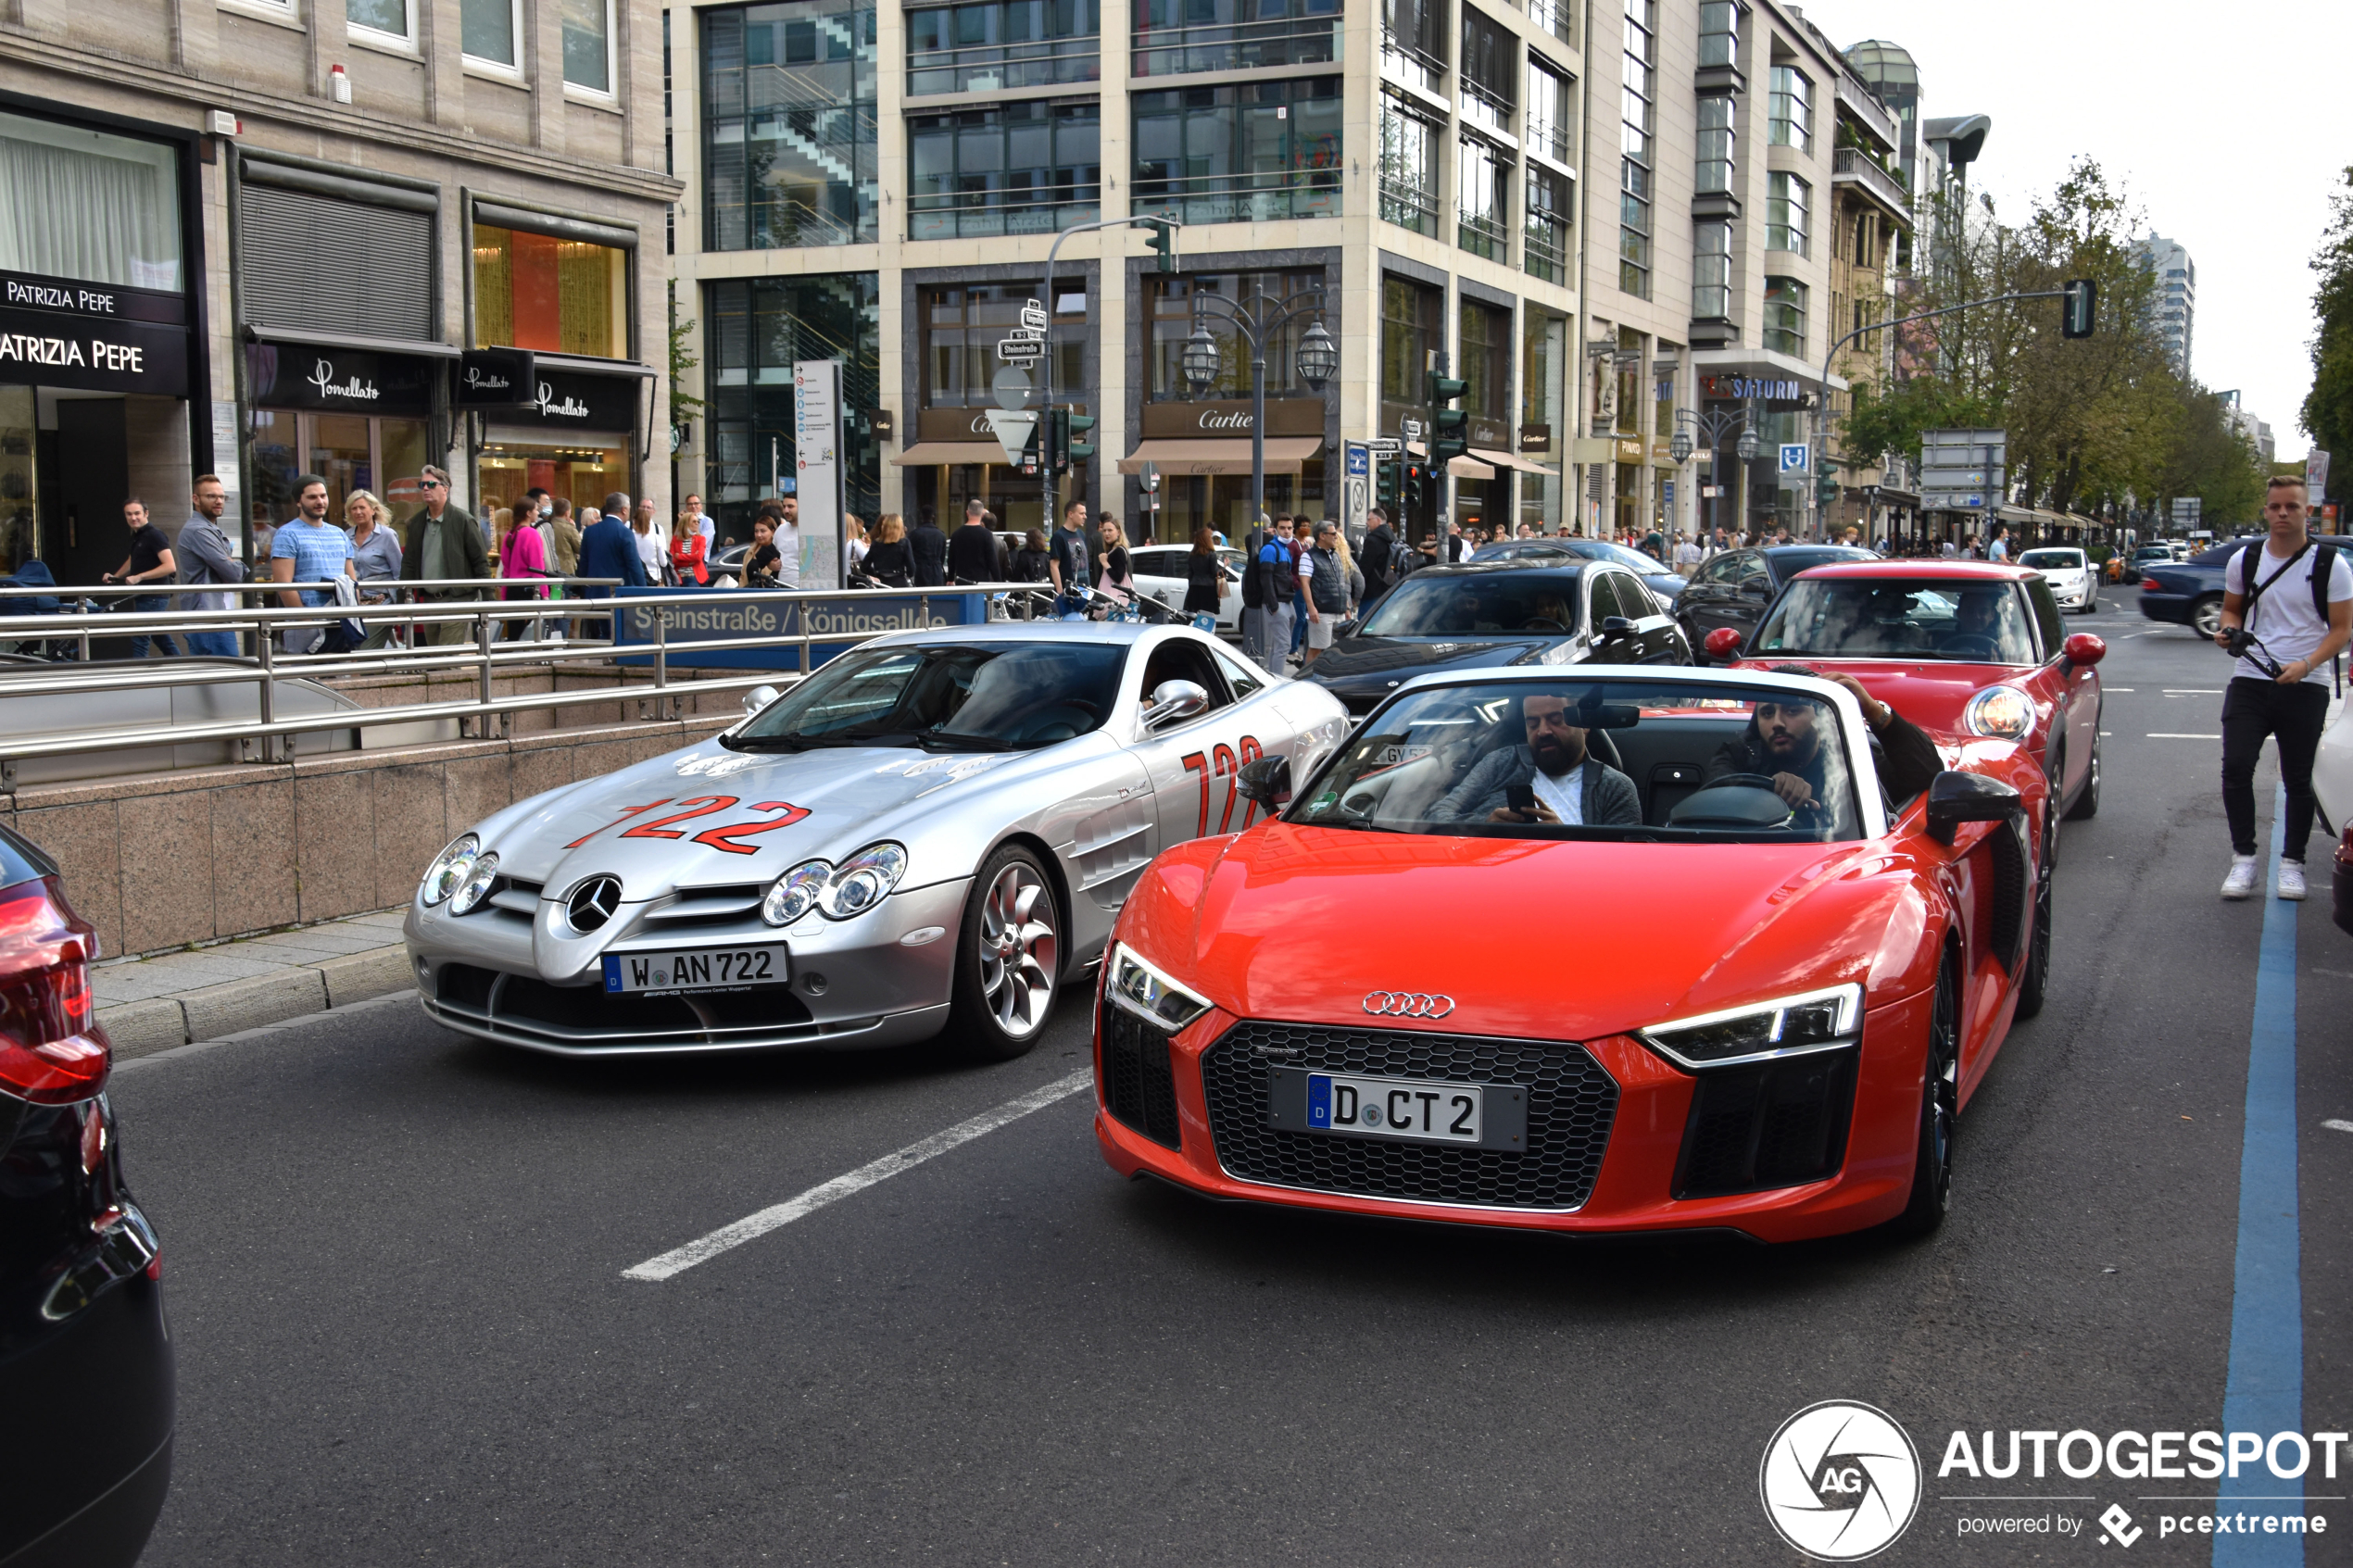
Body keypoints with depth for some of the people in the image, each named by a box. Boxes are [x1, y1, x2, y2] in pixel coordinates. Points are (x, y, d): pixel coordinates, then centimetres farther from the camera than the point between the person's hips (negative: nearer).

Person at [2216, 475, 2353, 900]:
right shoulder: (2244, 560, 6)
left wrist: (2305, 665, -19)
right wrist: (2228, 630, -4)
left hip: (2305, 687, -2)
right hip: (2249, 679, 2)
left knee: (2298, 780, 5)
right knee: (2236, 767, -11)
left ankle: (2292, 863, 16)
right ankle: (2243, 859, -1)